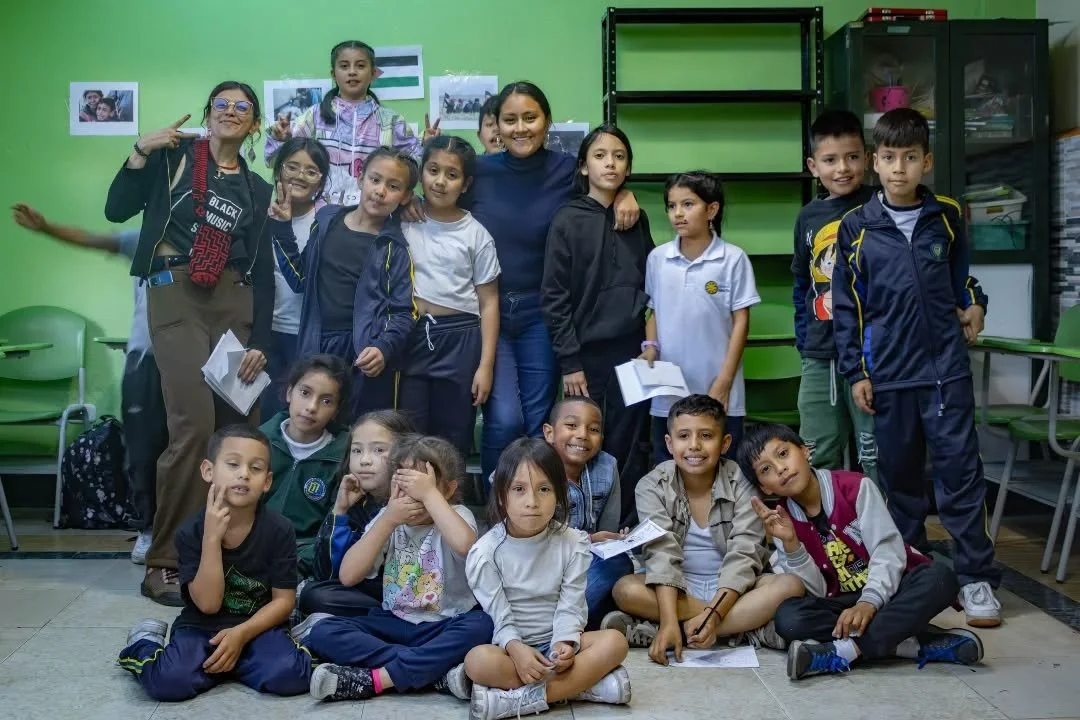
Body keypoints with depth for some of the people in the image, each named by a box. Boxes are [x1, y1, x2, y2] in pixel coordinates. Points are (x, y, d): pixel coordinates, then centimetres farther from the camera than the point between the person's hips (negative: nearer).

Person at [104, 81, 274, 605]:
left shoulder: (257, 189, 16)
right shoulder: (175, 154, 9)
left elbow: (263, 271, 12)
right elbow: (117, 210, 4)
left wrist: (259, 343, 3)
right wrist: (141, 151, -6)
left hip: (236, 302, 4)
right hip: (175, 296, -4)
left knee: (241, 428, -4)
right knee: (194, 425, -17)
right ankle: (164, 563, -7)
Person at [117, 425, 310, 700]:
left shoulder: (279, 530, -9)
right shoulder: (191, 532, -9)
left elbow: (284, 600, -5)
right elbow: (208, 604, -16)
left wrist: (241, 634, -19)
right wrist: (212, 537, -24)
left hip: (256, 627, 0)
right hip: (201, 629, 0)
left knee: (290, 676, -28)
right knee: (167, 682, -27)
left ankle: (230, 663, 5)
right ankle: (145, 644, 11)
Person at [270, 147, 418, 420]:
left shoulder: (394, 248, -3)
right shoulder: (326, 219, 9)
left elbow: (404, 312, -5)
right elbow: (301, 280, 14)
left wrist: (384, 348, -22)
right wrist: (282, 228, 8)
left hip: (365, 355, -3)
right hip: (317, 349, 4)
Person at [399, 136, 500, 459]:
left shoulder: (476, 234, 1)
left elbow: (488, 303, 1)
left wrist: (486, 365, -3)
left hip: (459, 339, 0)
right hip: (410, 336, 1)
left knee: (453, 438, 7)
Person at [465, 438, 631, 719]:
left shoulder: (572, 544, -4)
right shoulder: (485, 552, -10)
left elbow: (571, 607, -8)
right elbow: (498, 616, -13)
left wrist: (564, 644, -28)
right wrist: (516, 649, -33)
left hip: (558, 642, 3)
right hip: (510, 645, -2)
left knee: (614, 642, -25)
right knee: (478, 661, -34)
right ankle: (584, 683, -31)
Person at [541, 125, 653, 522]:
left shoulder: (638, 220, 9)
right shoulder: (568, 221, -3)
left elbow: (650, 285, 15)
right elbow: (554, 297, -6)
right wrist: (569, 361, -10)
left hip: (632, 352, 3)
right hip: (587, 353, -3)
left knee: (628, 449, 5)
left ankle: (627, 529, 15)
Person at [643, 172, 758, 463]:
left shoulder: (733, 259, -5)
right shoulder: (657, 258, 4)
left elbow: (741, 321, -4)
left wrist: (723, 382, -9)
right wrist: (650, 349, -5)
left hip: (717, 391, -3)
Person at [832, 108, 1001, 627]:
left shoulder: (947, 217, 5)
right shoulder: (855, 228, 1)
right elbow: (846, 306, 3)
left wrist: (973, 304, 4)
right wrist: (855, 372, 0)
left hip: (945, 367, 0)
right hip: (887, 373, 0)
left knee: (960, 469, -1)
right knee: (899, 474, 10)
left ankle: (976, 577, 6)